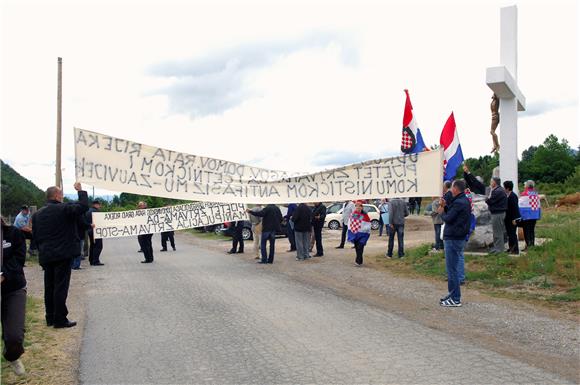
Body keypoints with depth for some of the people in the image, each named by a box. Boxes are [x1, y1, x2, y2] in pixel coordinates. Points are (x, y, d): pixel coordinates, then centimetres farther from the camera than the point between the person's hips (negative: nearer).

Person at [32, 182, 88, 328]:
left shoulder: (37, 214, 10)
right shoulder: (64, 209, -12)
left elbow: (35, 236, 13)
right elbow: (83, 206, -16)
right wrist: (80, 190, -2)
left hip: (46, 256, 7)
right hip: (62, 255, -7)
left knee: (49, 287, 13)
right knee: (61, 287, -4)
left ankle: (50, 318, 20)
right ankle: (60, 319, -2)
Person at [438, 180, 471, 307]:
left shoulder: (458, 203, -19)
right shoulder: (464, 201, 14)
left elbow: (448, 218, -18)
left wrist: (441, 212, 0)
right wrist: (445, 206, 8)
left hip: (453, 239, -11)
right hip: (459, 238, 11)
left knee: (452, 269, -6)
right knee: (453, 268, 18)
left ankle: (455, 299, -2)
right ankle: (453, 294, 26)